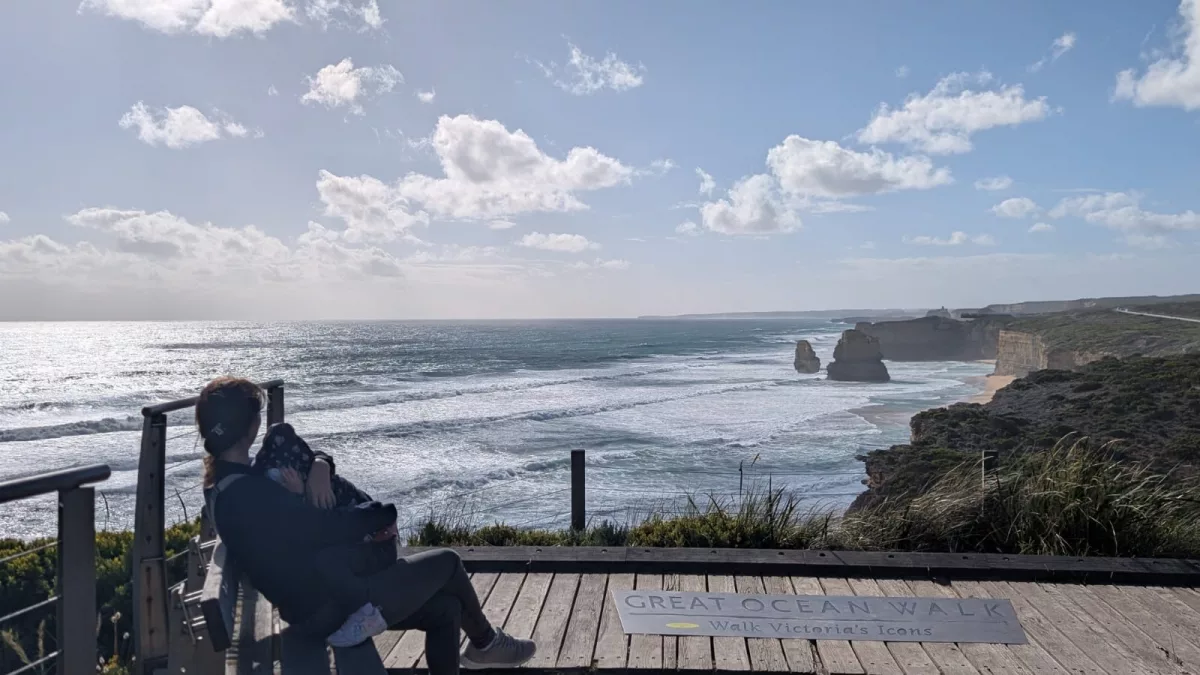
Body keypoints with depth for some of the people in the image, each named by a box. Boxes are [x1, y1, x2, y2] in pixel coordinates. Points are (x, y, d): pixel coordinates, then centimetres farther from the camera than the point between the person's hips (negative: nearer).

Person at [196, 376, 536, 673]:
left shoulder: (224, 484, 4)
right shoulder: (251, 494, -30)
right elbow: (332, 529, -29)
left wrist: (319, 465, -5)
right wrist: (385, 513, -12)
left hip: (315, 605, 10)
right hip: (335, 607, -10)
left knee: (445, 609, 13)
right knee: (447, 563, 6)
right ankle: (484, 643, 33)